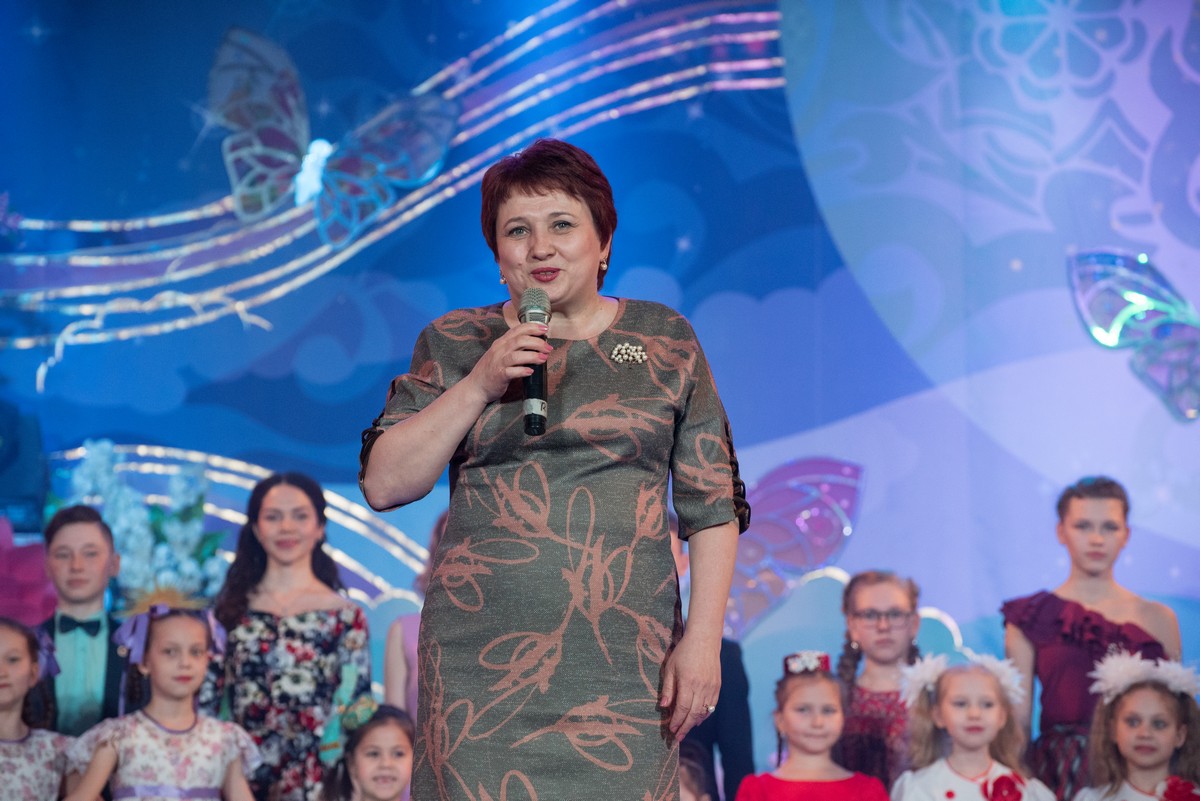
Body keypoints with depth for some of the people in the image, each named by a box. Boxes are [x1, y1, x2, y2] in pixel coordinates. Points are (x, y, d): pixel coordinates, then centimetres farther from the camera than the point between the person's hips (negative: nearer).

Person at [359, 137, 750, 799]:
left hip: (623, 659, 0)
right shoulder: (455, 344, 9)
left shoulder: (666, 342, 7)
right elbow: (383, 485, 1)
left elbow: (713, 505, 5)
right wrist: (478, 386, -8)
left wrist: (703, 638, -3)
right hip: (482, 656, 0)